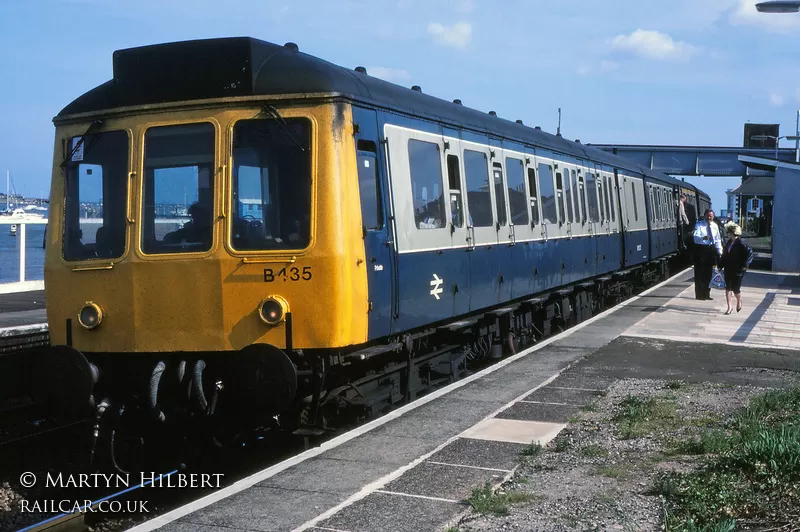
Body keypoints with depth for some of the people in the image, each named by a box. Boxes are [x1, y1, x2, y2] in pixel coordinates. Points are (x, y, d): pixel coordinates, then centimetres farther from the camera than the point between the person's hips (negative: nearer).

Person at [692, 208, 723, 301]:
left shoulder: (715, 226, 8)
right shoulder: (699, 225, -9)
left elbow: (717, 240, 14)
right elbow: (696, 236, -24)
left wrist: (719, 252, 9)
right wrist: (703, 238, -46)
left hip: (711, 249, 5)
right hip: (701, 249, -5)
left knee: (709, 273, 12)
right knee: (700, 273, -3)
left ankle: (707, 294, 23)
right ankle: (699, 295, 4)